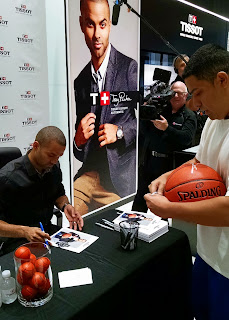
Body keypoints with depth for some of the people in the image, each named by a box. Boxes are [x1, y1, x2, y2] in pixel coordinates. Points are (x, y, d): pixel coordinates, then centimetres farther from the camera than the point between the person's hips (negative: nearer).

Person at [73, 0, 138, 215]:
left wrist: (119, 131, -15)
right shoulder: (80, 81, 11)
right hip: (89, 173, 4)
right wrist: (78, 140, -6)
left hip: (121, 177, -3)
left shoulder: (130, 68, -5)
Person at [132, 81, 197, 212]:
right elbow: (144, 132, 11)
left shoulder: (189, 116, 3)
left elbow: (186, 138, -13)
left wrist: (167, 128, -23)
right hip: (150, 163, 3)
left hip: (170, 165, -3)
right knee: (139, 202, 10)